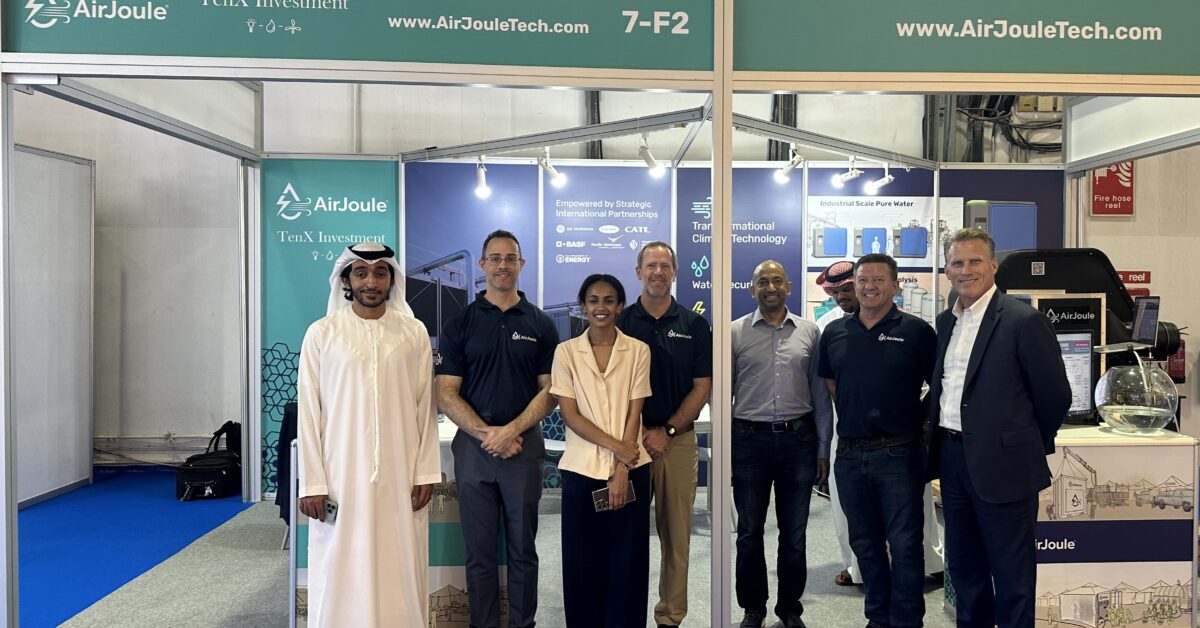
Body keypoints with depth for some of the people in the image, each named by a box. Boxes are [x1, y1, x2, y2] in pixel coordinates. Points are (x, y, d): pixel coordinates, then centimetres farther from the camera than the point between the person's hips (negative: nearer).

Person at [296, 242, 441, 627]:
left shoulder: (414, 333, 3)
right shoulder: (321, 333, -1)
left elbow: (425, 406, 4)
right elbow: (309, 412, -1)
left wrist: (426, 471, 1)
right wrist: (312, 482, -5)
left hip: (400, 477, 1)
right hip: (341, 477, -1)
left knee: (400, 573, 7)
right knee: (342, 574, 6)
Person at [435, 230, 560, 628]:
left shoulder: (540, 324, 4)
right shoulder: (460, 323, 3)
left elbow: (550, 390, 0)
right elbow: (446, 394, -2)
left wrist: (512, 430, -13)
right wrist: (485, 434, -13)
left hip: (525, 446, 0)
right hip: (473, 446, 0)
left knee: (522, 549, 9)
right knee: (480, 553, 7)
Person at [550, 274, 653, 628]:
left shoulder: (638, 351, 3)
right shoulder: (566, 352, 2)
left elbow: (634, 414, -1)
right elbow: (569, 414, -3)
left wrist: (621, 471, -9)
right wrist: (614, 446, -13)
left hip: (630, 469, 0)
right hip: (581, 470, 0)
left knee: (627, 561, 5)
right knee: (582, 562, 7)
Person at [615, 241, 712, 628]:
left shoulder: (695, 325, 5)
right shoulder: (620, 323, 3)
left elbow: (702, 388, 2)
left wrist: (666, 431, -8)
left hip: (678, 441, 1)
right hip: (628, 440, 0)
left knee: (676, 535, 6)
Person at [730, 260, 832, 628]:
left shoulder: (810, 332, 4)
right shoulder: (735, 333, 0)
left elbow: (820, 394, 6)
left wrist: (823, 448, 5)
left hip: (798, 438, 1)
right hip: (750, 439, -1)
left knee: (794, 534, 11)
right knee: (750, 532, 10)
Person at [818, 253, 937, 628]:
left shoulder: (916, 331, -4)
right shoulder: (834, 333, 7)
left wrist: (920, 419, -4)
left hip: (900, 453, -4)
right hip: (850, 454, 4)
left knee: (904, 545, 1)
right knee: (865, 542, 15)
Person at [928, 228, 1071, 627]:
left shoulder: (1023, 320, -12)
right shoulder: (946, 322, 10)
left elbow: (1055, 395, -8)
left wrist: (1030, 445, 3)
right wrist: (940, 438, 12)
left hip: (1002, 465, -7)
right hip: (953, 459, 7)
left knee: (1012, 575, 5)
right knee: (963, 566, 18)